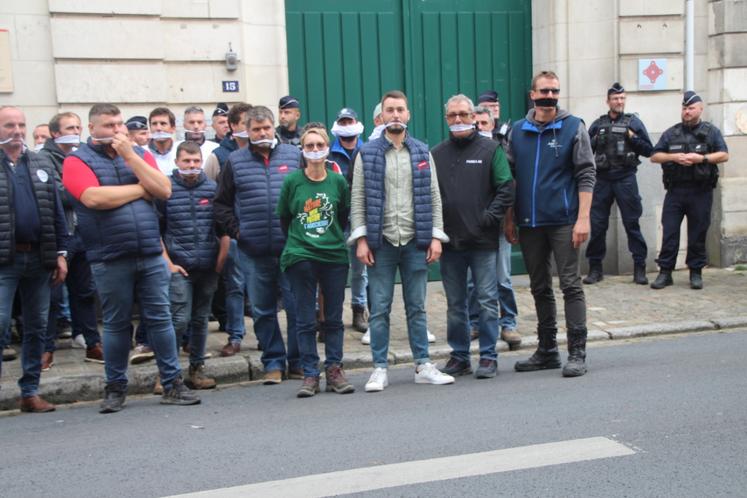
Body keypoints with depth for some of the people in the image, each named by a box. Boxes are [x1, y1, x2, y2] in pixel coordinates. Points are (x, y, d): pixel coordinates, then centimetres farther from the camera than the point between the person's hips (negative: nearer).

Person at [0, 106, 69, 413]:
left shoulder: (42, 165, 12)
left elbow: (57, 213, 11)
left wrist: (61, 254, 5)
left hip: (39, 258, 4)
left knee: (36, 327, 8)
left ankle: (30, 392, 18)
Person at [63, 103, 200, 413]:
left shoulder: (139, 154, 12)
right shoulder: (77, 161, 1)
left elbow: (164, 190, -1)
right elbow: (94, 198, -17)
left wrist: (129, 155, -6)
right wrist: (141, 188, -5)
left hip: (151, 256, 3)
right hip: (110, 260, -3)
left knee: (160, 319, 4)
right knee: (116, 324, 6)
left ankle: (172, 384, 11)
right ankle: (115, 388, 19)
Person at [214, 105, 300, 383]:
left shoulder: (294, 156, 6)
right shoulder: (235, 161, 8)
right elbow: (222, 204, 13)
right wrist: (235, 231, 2)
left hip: (290, 247, -1)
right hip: (253, 252, 1)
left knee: (297, 306, 2)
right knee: (262, 310, 7)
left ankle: (299, 360, 16)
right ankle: (273, 362, 19)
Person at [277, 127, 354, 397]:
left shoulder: (338, 181, 3)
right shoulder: (292, 181, -1)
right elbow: (283, 218, 7)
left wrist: (334, 238, 10)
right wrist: (297, 242, 9)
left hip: (335, 256, 2)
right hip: (300, 257, -1)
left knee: (334, 318, 8)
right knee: (305, 320, 2)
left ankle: (334, 370, 19)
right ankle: (310, 375, 10)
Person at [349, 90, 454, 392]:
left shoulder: (422, 153, 9)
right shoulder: (367, 154, 3)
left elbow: (434, 197, 8)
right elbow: (357, 199, 0)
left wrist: (436, 236, 0)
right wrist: (360, 239, -7)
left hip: (416, 242, 2)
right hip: (380, 243, -1)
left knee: (417, 307, 9)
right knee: (379, 309, 3)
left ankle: (423, 366, 17)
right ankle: (380, 369, 11)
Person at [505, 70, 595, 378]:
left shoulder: (573, 128, -1)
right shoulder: (517, 132, 9)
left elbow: (586, 175, -4)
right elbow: (510, 177, 13)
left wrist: (583, 218, -12)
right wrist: (509, 219, 8)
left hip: (563, 221, -4)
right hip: (529, 223, 4)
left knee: (570, 285, -3)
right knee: (540, 288, 11)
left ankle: (577, 353, 2)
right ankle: (547, 351, 21)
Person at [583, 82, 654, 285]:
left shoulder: (633, 122, 6)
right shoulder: (597, 124, 11)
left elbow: (649, 150, 5)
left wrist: (633, 138, -9)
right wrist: (595, 140, -6)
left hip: (625, 179, -2)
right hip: (602, 179, 2)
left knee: (632, 223, -1)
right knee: (597, 225, 2)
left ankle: (639, 268, 4)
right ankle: (595, 268, 12)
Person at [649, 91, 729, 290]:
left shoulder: (711, 131, 7)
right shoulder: (671, 133, 12)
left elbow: (724, 155, -2)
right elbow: (654, 156, 8)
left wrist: (701, 158, -16)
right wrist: (674, 157, -9)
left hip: (701, 191, -1)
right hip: (675, 190, 1)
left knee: (698, 233, 3)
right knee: (669, 231, -3)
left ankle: (696, 273, 13)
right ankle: (665, 272, 3)